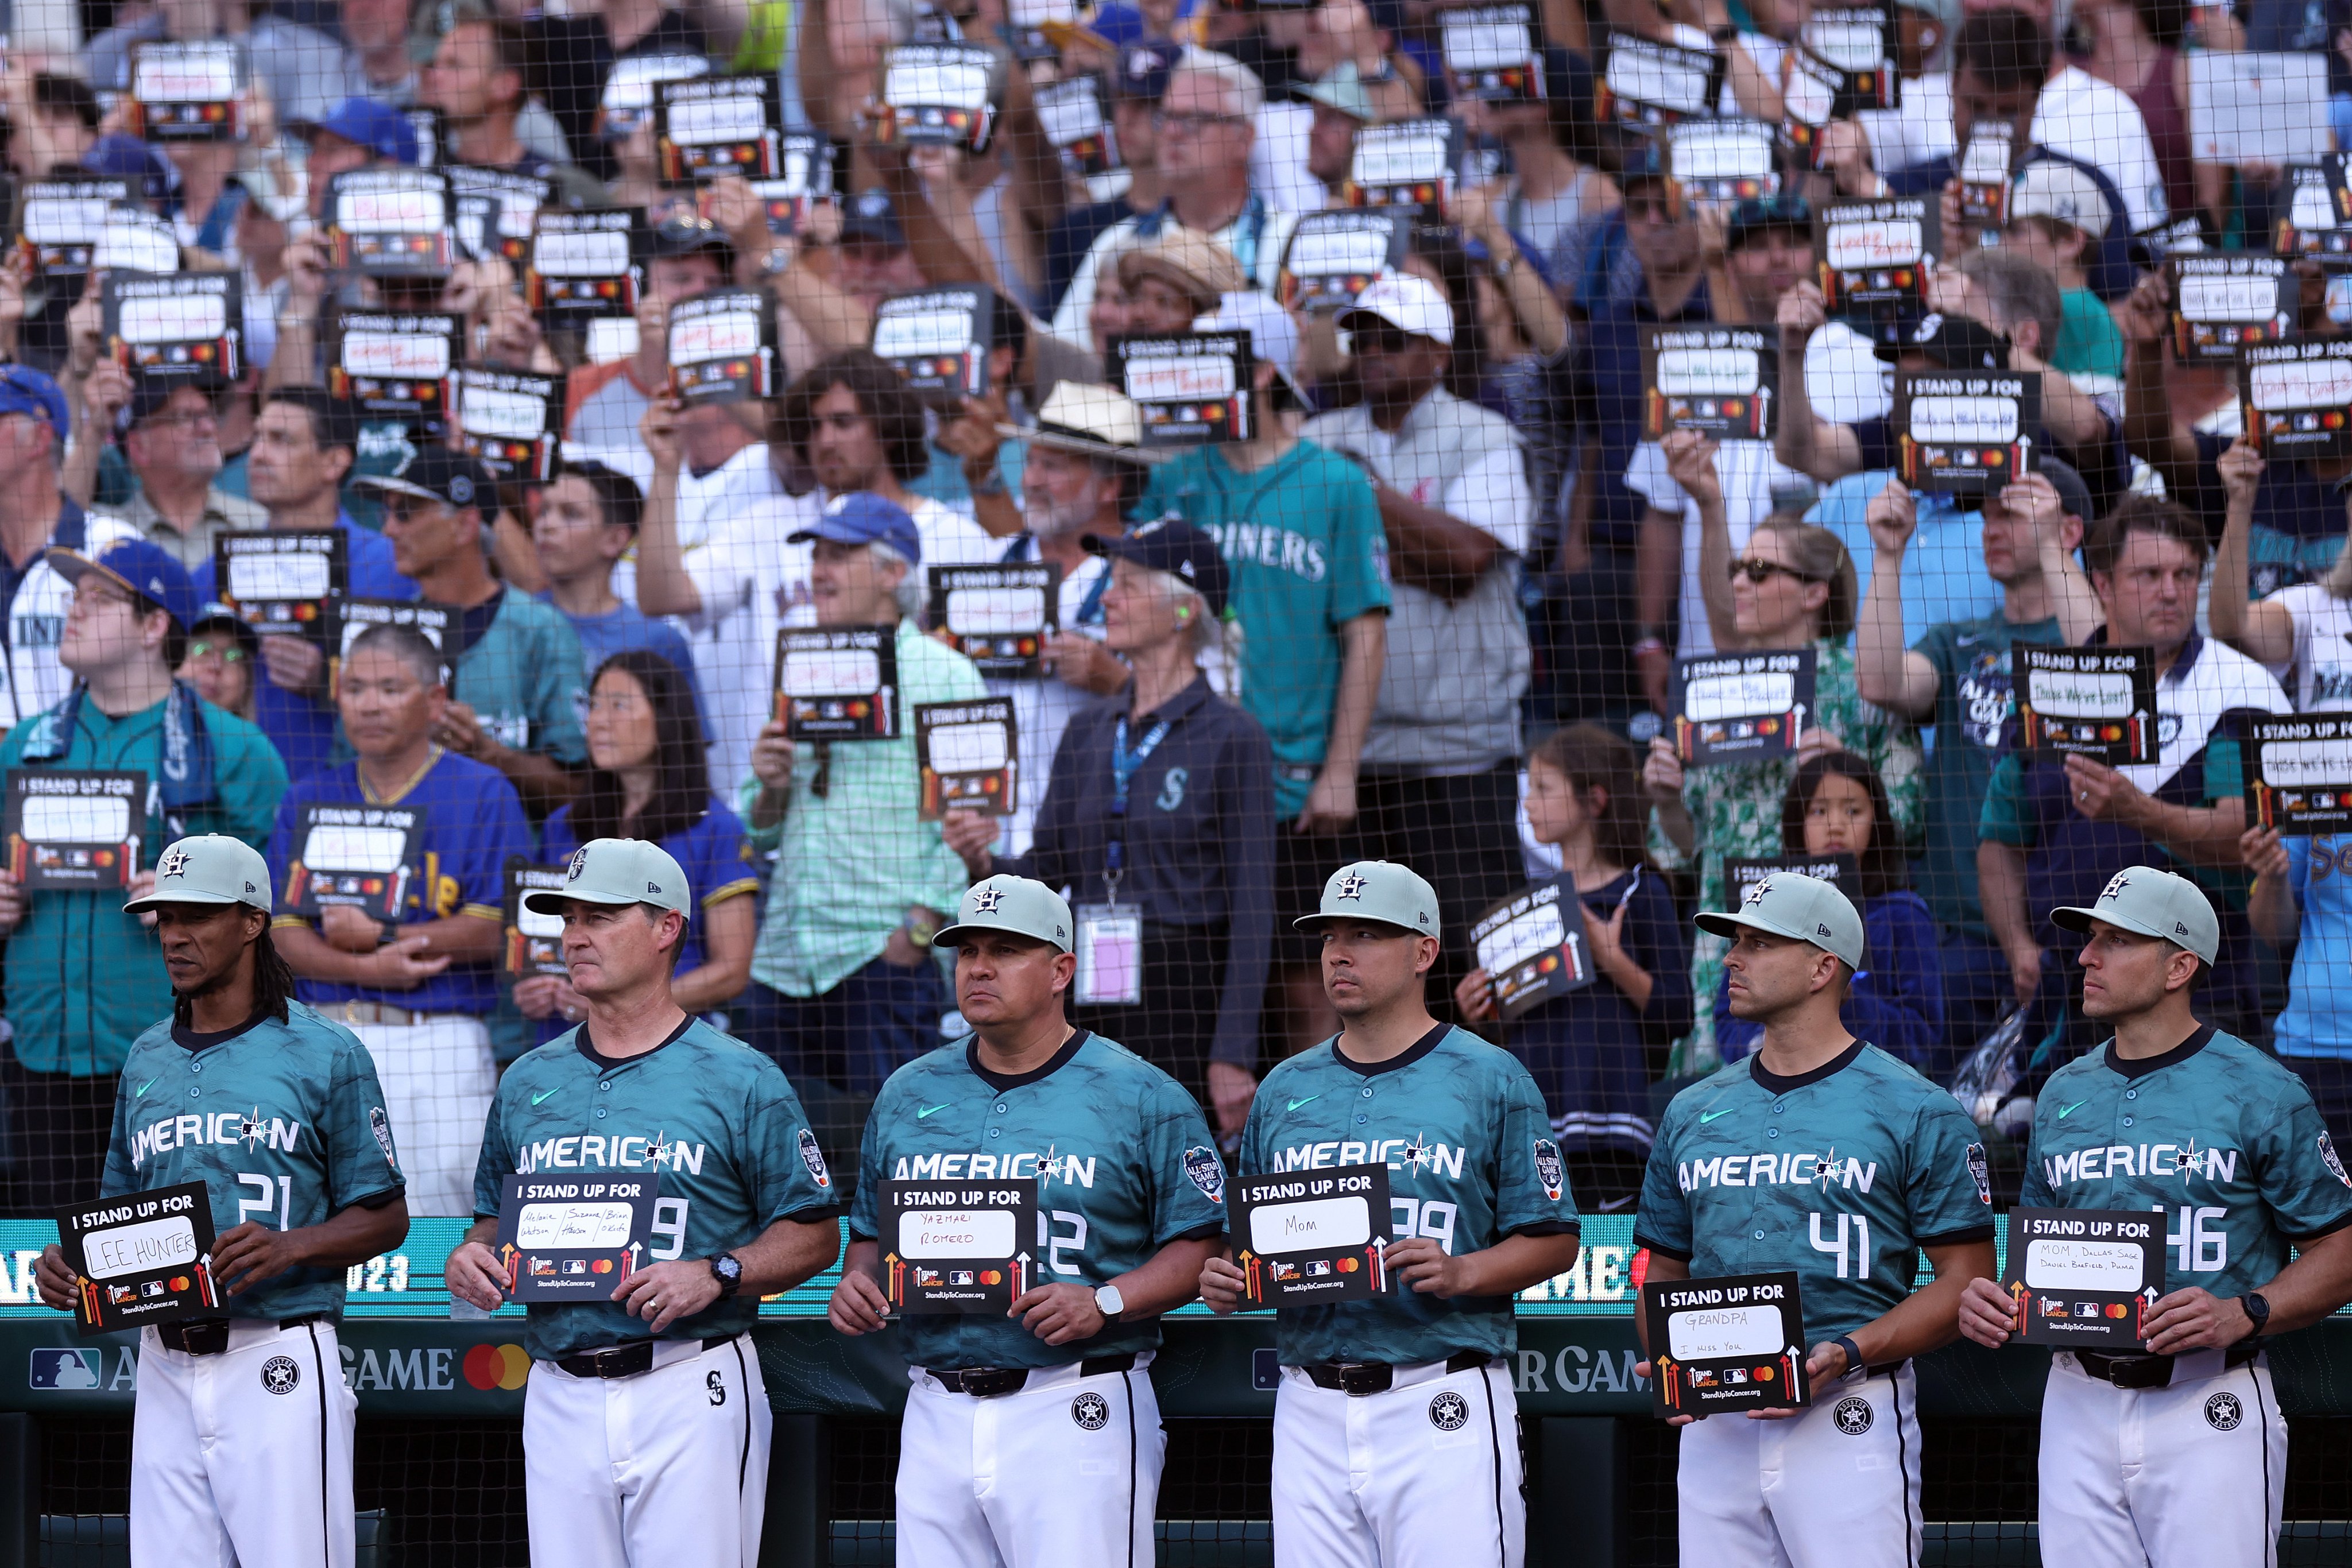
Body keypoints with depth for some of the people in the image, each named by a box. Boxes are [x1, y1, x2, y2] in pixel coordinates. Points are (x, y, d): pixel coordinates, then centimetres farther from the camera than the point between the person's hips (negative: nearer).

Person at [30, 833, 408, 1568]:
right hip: (167, 1363, 6)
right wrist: (71, 1262, 1)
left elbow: (386, 1218, 0)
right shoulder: (147, 1058, 16)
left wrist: (290, 1246, -19)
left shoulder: (325, 1054, -1)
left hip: (277, 1366, -6)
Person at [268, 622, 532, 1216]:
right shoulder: (309, 800, 15)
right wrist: (367, 969, -12)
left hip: (439, 1040, -4)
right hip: (329, 1039, 4)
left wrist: (379, 937, -9)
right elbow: (289, 934, 7)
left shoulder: (484, 795, 2)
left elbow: (493, 930, -6)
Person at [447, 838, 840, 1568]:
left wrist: (716, 1275, -16)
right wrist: (473, 1257, 1)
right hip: (561, 1393, 5)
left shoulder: (742, 1081, 0)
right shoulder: (527, 1083, 15)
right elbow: (497, 1217, 24)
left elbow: (814, 1234, 0)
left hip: (692, 1394, -5)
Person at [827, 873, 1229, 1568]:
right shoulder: (908, 1094, 16)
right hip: (937, 1415, 5)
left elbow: (1202, 1244, -3)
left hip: (1077, 1413, -5)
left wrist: (1104, 1303, -18)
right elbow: (870, 1232, 24)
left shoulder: (1142, 1096, 0)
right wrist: (857, 1284, 1)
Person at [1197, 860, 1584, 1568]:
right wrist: (1225, 1279, -2)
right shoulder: (1284, 1090, 16)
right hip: (1312, 1410, 5)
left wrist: (1459, 1273, -17)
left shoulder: (1491, 1080, 1)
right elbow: (1250, 1239, 22)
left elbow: (1554, 1239, 0)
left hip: (1442, 1406, -5)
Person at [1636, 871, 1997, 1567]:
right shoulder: (1692, 1112, 16)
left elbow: (1968, 1281, -3)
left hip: (1847, 1420, -5)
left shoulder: (1918, 1112, 0)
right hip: (1715, 1425, 5)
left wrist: (1849, 1354, -17)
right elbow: (1664, 1273, 23)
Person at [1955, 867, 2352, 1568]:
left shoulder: (2261, 1091, -3)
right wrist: (1994, 1302, 0)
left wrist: (2243, 1315, -19)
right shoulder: (2062, 1094, 15)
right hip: (2080, 1403, 5)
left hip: (2209, 1412, -5)